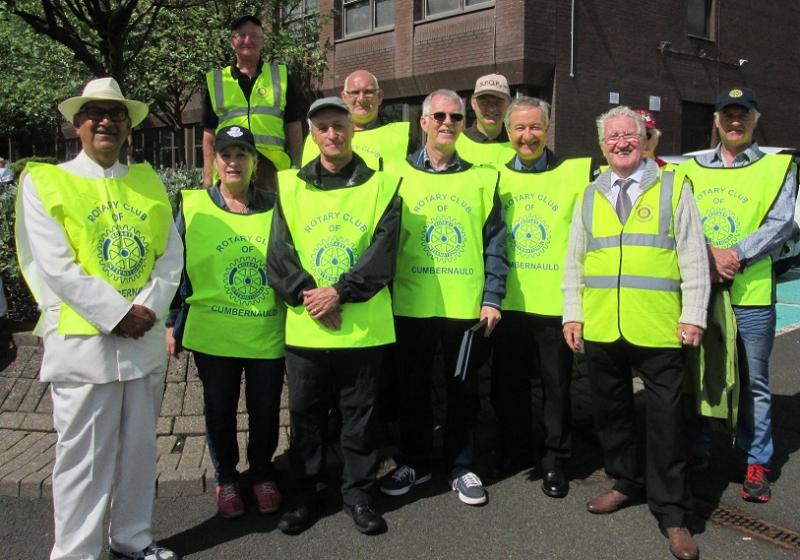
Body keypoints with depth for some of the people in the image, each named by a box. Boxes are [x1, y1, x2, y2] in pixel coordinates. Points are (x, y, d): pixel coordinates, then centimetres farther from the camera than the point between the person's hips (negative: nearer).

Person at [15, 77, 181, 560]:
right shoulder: (45, 181, -1)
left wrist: (148, 309, -9)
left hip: (146, 338, 5)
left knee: (139, 448, 14)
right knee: (85, 456, 2)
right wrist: (118, 314, -14)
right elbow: (57, 267, -10)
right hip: (83, 340, -4)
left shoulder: (149, 181, 11)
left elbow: (171, 254, 6)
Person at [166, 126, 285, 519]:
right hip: (212, 334, 0)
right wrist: (172, 324, 2)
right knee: (220, 410, 13)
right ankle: (225, 478, 34)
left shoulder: (274, 207, 1)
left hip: (269, 334, 1)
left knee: (265, 409, 12)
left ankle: (263, 475, 35)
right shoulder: (193, 207, -1)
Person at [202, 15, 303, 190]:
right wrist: (208, 178, 5)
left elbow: (294, 129, 13)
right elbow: (209, 135, 13)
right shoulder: (216, 82, 14)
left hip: (273, 166, 0)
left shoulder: (281, 77, 14)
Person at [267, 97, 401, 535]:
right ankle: (307, 495, 28)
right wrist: (306, 294, -15)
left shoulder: (381, 186, 2)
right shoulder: (290, 186, 6)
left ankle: (358, 494, 26)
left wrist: (340, 293, -15)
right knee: (305, 415, 12)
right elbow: (278, 255, -1)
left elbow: (382, 255, -7)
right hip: (304, 327, 2)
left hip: (364, 328, -1)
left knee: (359, 415, 10)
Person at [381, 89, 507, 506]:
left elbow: (494, 243, 3)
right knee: (413, 389, 11)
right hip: (412, 304, 0)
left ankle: (461, 467, 25)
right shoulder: (399, 175, 4)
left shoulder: (481, 177, 5)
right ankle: (415, 462, 28)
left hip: (467, 306, 0)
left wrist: (492, 298, -4)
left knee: (464, 390, 10)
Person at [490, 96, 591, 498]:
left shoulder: (576, 172, -2)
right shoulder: (497, 176, 7)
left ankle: (555, 462, 21)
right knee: (508, 382, 13)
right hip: (508, 300, 3)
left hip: (556, 301, -3)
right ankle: (513, 452, 30)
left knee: (557, 385, 7)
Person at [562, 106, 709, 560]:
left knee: (666, 420, 2)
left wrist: (693, 315, -6)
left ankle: (672, 512, 14)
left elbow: (694, 259, 0)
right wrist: (572, 314, 8)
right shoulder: (590, 196, 13)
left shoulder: (673, 188, 4)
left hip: (659, 332, -3)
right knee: (611, 412, 14)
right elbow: (574, 261, 14)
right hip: (600, 331, 4)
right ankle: (628, 483, 33)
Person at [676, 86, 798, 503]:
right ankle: (697, 451, 25)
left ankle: (756, 463, 16)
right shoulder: (693, 169, 12)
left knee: (753, 383, 5)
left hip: (751, 295, -2)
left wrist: (736, 255, -18)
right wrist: (708, 254, -15)